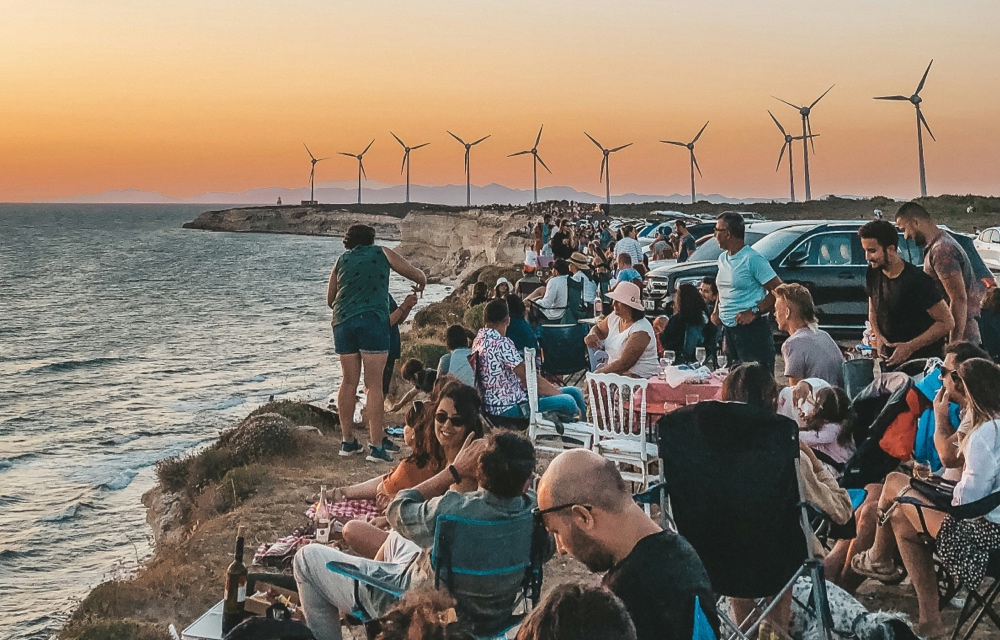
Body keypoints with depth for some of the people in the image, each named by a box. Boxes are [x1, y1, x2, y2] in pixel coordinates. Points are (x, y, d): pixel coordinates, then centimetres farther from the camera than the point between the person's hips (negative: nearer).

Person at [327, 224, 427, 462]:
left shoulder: (341, 261, 18)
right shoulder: (382, 254, 11)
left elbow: (330, 300, 23)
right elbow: (418, 275, 15)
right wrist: (420, 286, 37)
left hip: (342, 321, 4)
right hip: (372, 320, -3)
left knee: (349, 382, 11)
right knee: (374, 385, -4)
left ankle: (348, 441, 14)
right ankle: (376, 445, -7)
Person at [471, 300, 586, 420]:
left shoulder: (479, 339, 9)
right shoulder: (501, 343, -20)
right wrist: (559, 393, -7)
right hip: (509, 407, -10)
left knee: (574, 392, 7)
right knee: (568, 401, -19)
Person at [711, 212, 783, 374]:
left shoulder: (752, 259, -11)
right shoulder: (722, 258, 14)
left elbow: (778, 290, -15)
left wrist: (754, 312, -20)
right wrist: (716, 311, 12)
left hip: (752, 330, -9)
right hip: (728, 329, 9)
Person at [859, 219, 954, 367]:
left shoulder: (916, 280, -20)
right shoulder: (874, 273, -1)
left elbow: (947, 323, -18)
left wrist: (910, 347, -23)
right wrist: (878, 336, -5)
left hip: (923, 360, -6)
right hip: (892, 359, 6)